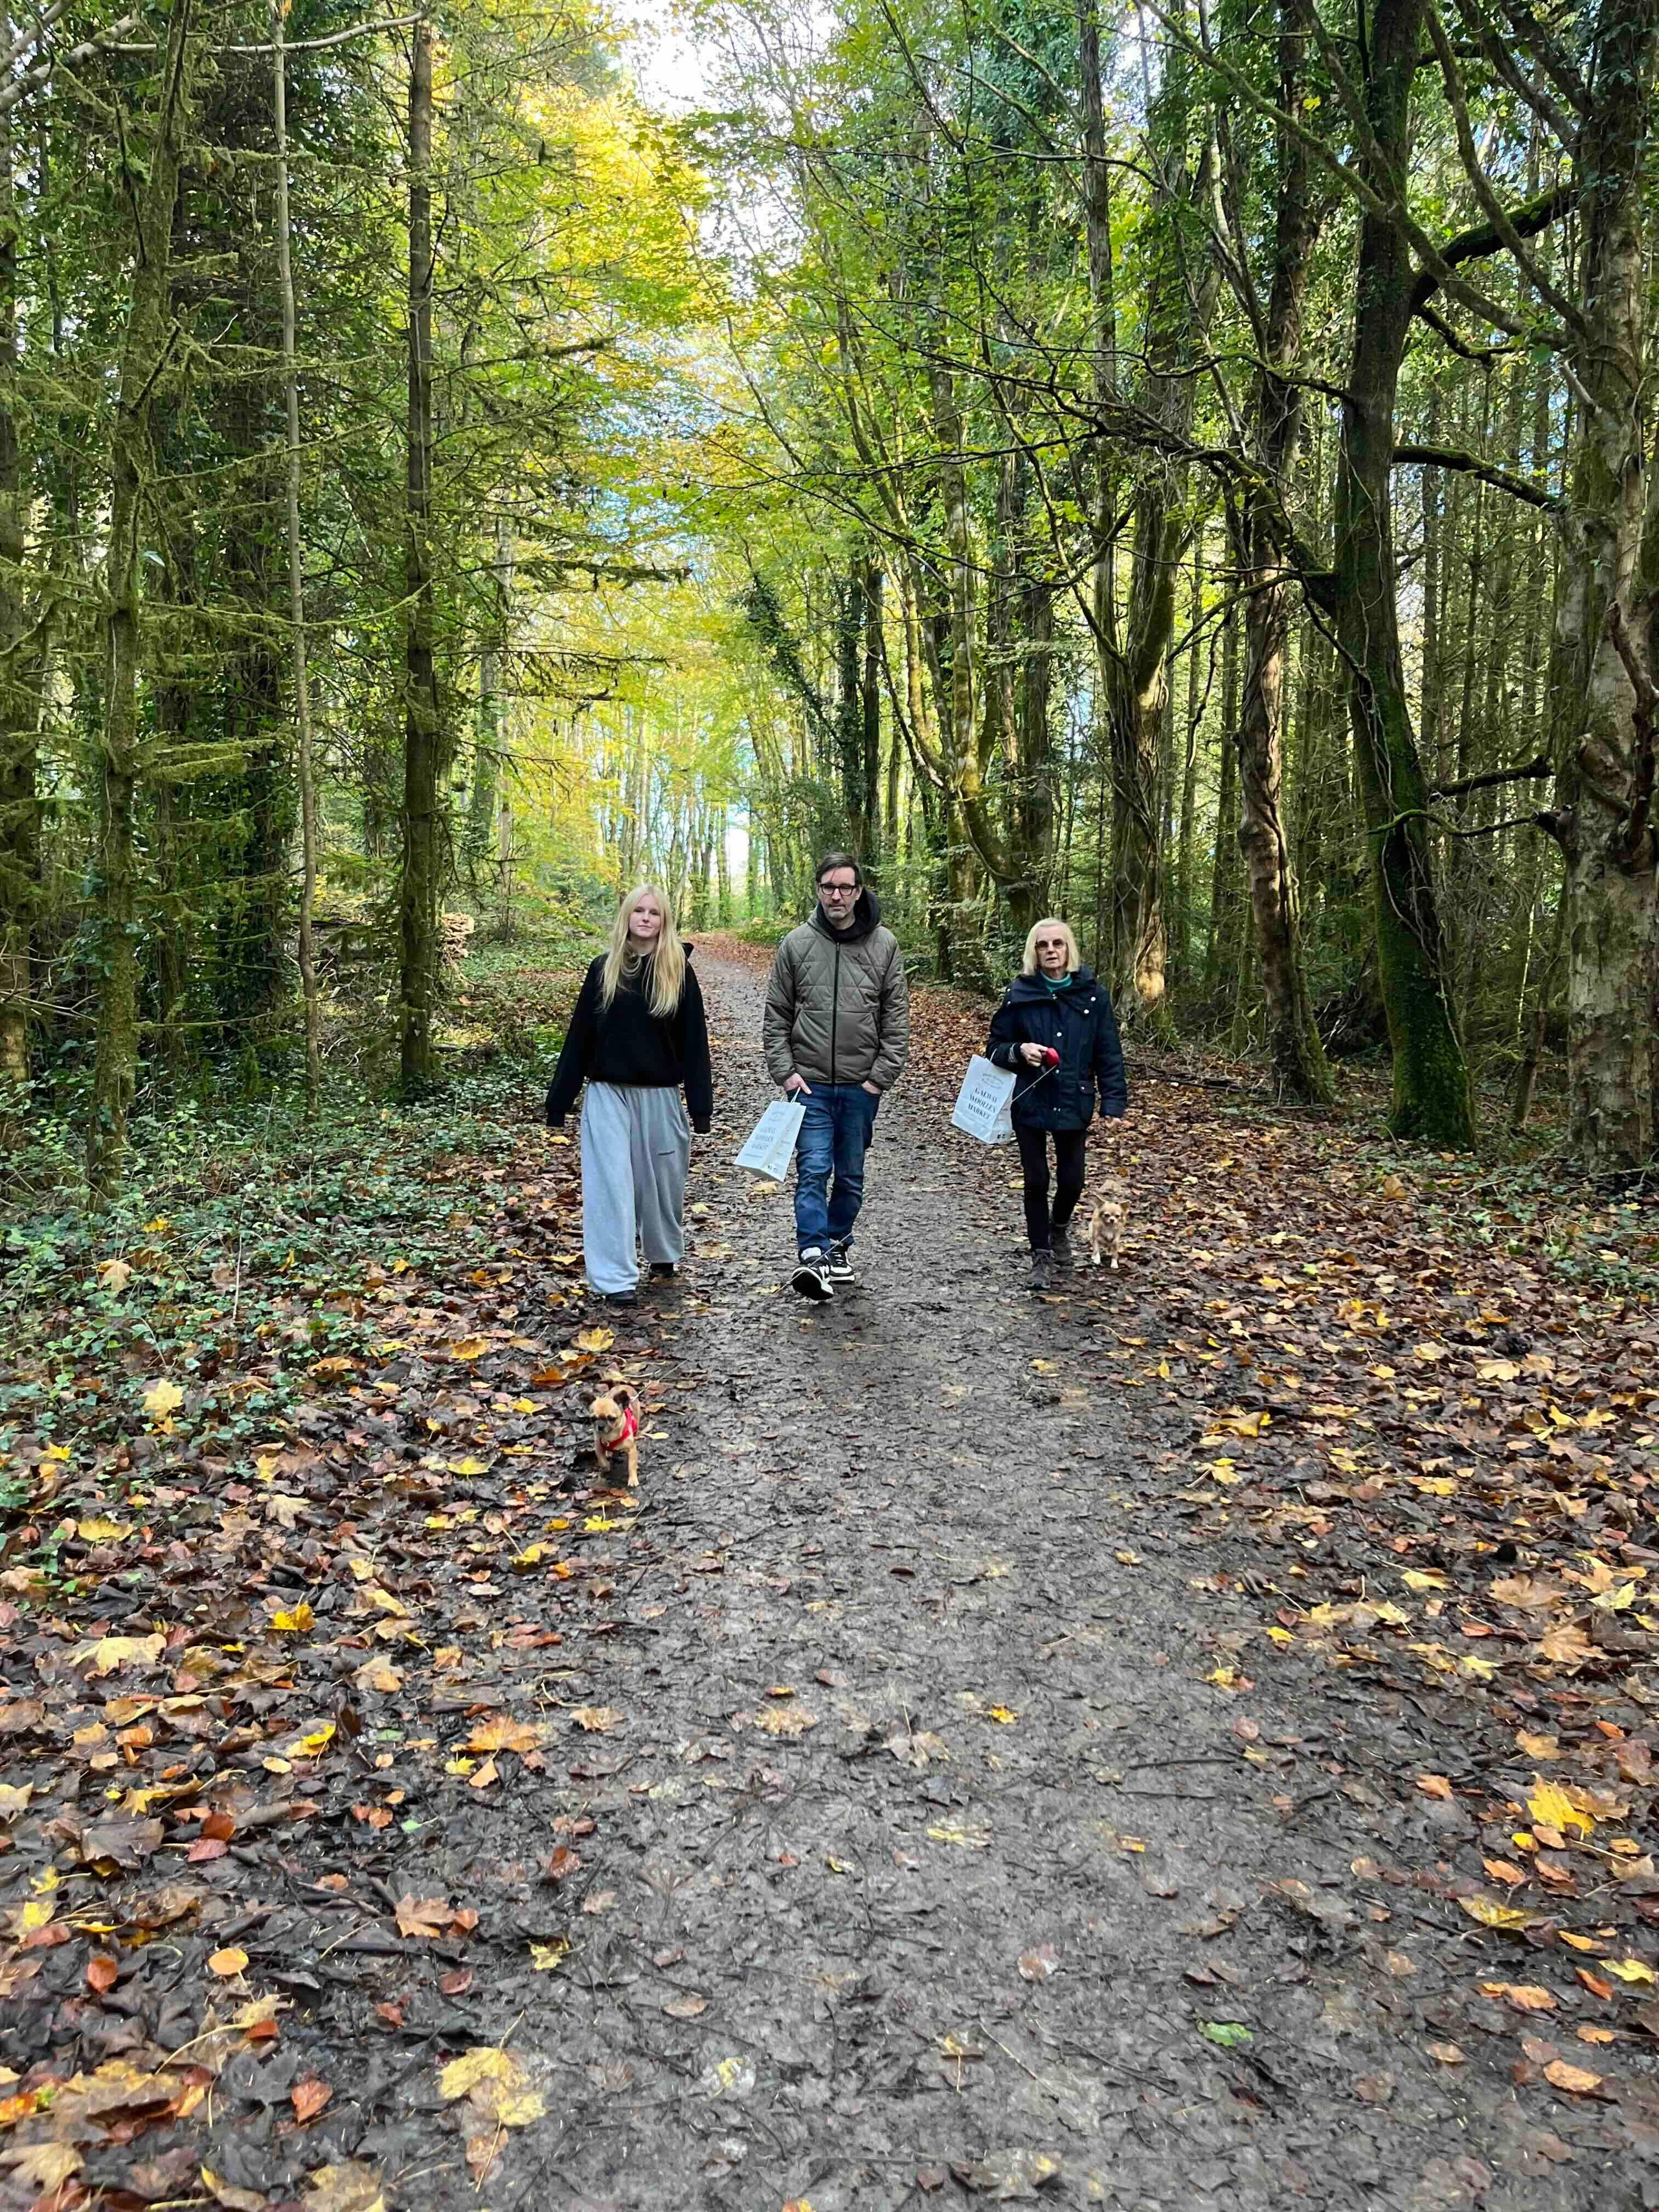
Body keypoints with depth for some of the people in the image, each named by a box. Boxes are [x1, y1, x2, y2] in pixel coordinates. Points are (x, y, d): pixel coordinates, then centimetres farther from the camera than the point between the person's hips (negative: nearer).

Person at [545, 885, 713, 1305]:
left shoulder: (678, 971, 0)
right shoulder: (604, 969, 3)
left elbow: (693, 1040, -1)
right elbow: (580, 1036, 4)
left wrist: (701, 1106, -6)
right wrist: (559, 1101, 3)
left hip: (659, 1095, 0)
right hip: (608, 1094, 0)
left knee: (662, 1180, 11)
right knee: (612, 1184, -4)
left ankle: (664, 1253, 36)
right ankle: (616, 1279, -2)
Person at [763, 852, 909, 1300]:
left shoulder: (884, 945, 1)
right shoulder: (796, 944, 1)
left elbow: (896, 1018, 1)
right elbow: (777, 1015, 4)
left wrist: (882, 1076, -6)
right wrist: (785, 1072, -5)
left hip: (862, 1087, 1)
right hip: (810, 1084, -1)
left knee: (851, 1175, 13)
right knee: (813, 1170, -12)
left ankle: (838, 1244, 29)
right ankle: (812, 1255, -16)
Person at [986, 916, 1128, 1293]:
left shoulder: (1093, 993, -2)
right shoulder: (1019, 994, -3)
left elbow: (1108, 1053, 1)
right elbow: (996, 1046, 3)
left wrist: (1113, 1102, -5)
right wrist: (1020, 1051, -18)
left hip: (1074, 1103, 1)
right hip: (1029, 1103, -1)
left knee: (1071, 1180, 8)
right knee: (1037, 1182, 4)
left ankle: (1060, 1228, 40)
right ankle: (1041, 1255, 20)